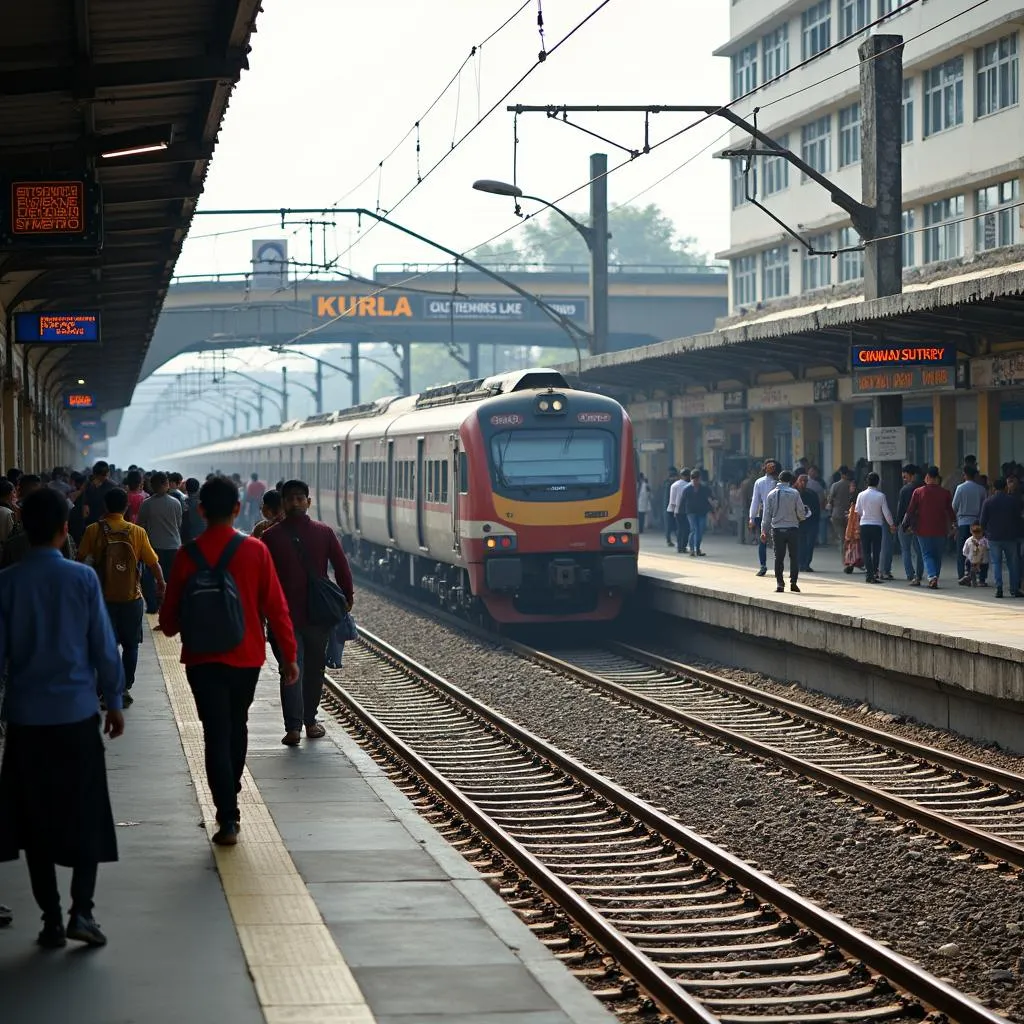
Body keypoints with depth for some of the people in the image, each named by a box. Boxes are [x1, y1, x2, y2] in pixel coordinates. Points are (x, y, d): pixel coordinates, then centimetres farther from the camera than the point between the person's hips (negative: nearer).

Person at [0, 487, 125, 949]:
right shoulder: (83, 578, -7)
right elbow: (103, 645, -3)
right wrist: (114, 701, 8)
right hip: (77, 712, -1)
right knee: (86, 815, 8)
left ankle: (51, 920, 10)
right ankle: (81, 910, -5)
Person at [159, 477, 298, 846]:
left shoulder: (188, 555, -8)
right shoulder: (255, 551, -7)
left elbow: (169, 618, -3)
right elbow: (276, 607, -6)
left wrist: (174, 627, 20)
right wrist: (289, 656, 1)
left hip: (203, 659, -2)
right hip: (247, 657, 2)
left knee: (216, 736, -1)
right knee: (237, 727, 21)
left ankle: (228, 818, -10)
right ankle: (231, 799, 35)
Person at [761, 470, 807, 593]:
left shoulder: (771, 494, 3)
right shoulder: (794, 493, -5)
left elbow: (767, 514, 4)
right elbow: (801, 512, -5)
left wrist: (764, 531, 10)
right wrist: (801, 518, 18)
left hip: (777, 529, 2)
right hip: (792, 529, -2)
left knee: (779, 557, 6)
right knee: (794, 556, 4)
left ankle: (779, 583, 3)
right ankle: (793, 582, -2)